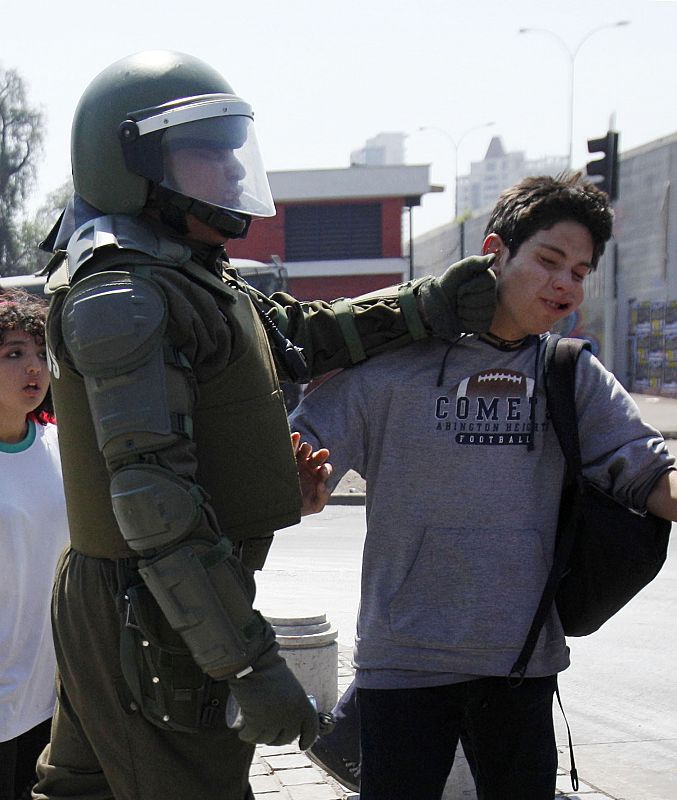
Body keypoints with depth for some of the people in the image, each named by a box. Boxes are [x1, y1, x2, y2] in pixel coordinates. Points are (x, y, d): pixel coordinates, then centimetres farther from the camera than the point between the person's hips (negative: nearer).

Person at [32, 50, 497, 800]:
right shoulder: (120, 295, -19)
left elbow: (303, 337, 19)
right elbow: (153, 495, -25)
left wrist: (425, 307, 3)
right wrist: (248, 662, -27)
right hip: (151, 619, -10)